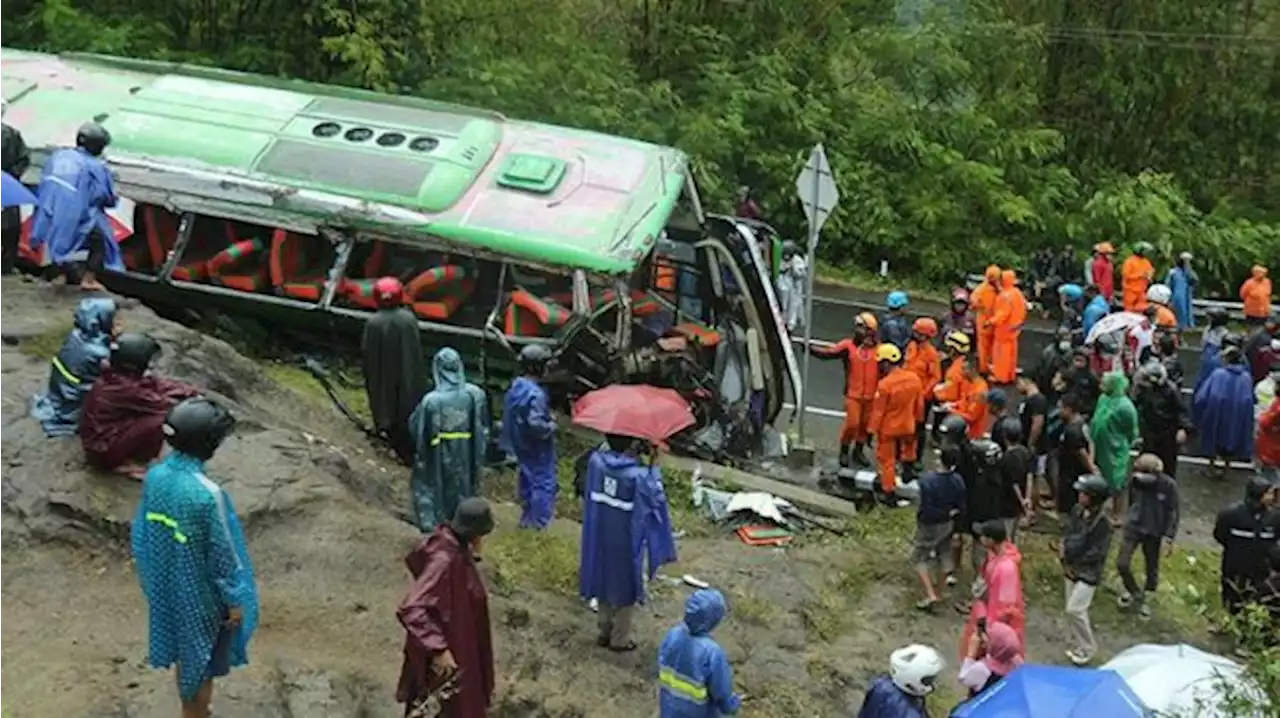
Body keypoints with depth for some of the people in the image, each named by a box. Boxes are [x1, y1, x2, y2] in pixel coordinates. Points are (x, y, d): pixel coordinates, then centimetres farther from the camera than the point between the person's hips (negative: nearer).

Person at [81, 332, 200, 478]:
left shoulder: (120, 376, -2)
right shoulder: (125, 388, -28)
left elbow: (161, 384, 2)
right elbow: (161, 405, -21)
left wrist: (194, 393, -7)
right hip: (103, 452, -9)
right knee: (159, 419, -22)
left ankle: (132, 456, 10)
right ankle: (125, 465, -4)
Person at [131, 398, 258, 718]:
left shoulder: (155, 476, -12)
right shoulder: (207, 494, -33)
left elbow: (141, 533, 2)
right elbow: (222, 555, -22)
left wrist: (149, 577, 18)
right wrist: (234, 600, -9)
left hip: (168, 586, 7)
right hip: (201, 594, -7)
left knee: (185, 652, 28)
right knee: (203, 662, 16)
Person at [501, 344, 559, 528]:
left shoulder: (515, 387, 2)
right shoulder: (535, 394, -28)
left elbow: (509, 416, 10)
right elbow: (536, 424, -32)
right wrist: (551, 426, -15)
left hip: (521, 446, 9)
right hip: (538, 450, -9)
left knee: (527, 482, 20)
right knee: (543, 484, 1)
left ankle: (527, 520, 31)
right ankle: (540, 524, 5)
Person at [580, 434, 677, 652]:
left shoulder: (596, 461, -15)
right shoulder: (638, 475, -28)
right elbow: (656, 499, -10)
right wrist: (654, 469, -3)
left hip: (600, 537, 5)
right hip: (627, 541, -5)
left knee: (604, 583, 23)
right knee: (625, 588, 15)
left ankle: (604, 632, 36)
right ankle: (620, 639, 28)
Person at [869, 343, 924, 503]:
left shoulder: (884, 384, -27)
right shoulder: (914, 379, -10)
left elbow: (878, 410, -19)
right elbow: (919, 404, 4)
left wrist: (872, 429, -9)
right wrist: (917, 419, 20)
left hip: (888, 428, -4)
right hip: (907, 426, 4)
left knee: (887, 460, 9)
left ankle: (889, 493, 15)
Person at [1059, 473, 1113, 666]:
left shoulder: (1102, 523, -22)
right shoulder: (1077, 511, -1)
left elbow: (1097, 553, -20)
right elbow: (1066, 531, 12)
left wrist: (1075, 560, -15)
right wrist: (1064, 548, -6)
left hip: (1088, 573, -7)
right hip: (1071, 569, 7)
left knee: (1075, 609, -11)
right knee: (1075, 610, 15)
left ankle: (1087, 649, 5)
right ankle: (1079, 645, 30)